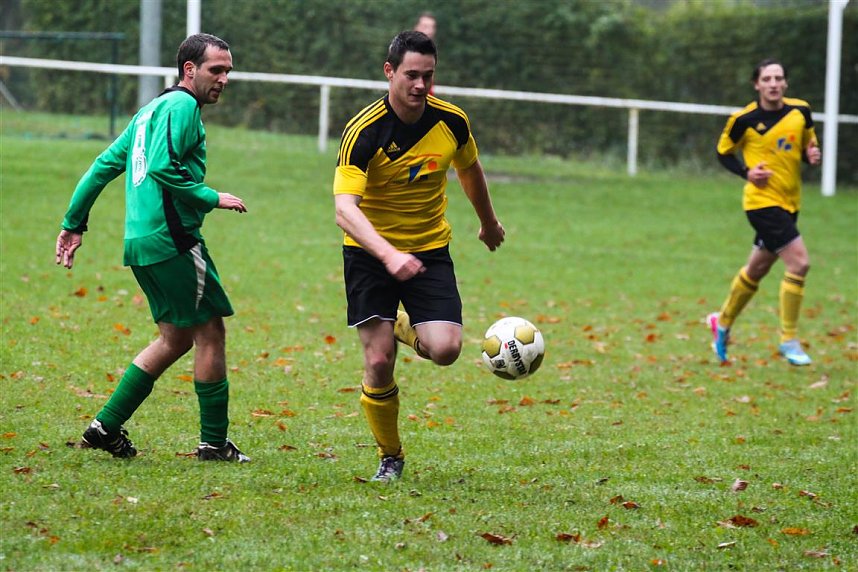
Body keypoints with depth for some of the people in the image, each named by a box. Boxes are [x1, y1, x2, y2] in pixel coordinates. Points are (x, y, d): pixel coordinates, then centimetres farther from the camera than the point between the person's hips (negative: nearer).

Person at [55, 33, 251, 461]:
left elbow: (104, 165, 22)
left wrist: (74, 224, 24)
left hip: (143, 242, 10)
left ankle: (106, 427, 14)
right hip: (171, 239, -10)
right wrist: (211, 198, -14)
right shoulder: (182, 105, -9)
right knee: (210, 332, -2)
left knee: (177, 338, 16)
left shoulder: (152, 109, 21)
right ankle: (214, 442, 3)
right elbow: (162, 168, -22)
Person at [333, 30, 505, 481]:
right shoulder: (364, 131, -21)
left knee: (445, 350, -16)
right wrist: (388, 254, -47)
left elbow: (470, 171, 16)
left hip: (430, 249, 3)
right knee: (379, 363, -9)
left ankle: (405, 328, 21)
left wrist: (488, 223, 30)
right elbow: (345, 208, -32)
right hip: (370, 251, -3)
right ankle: (389, 457, 14)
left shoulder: (451, 122, -7)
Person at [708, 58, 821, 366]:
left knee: (756, 270, 19)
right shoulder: (744, 119, -12)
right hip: (762, 200, -6)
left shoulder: (801, 111, 0)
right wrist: (747, 172, -14)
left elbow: (808, 144, 16)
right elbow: (724, 152, 2)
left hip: (789, 202, 6)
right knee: (799, 263, -17)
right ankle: (789, 340, -6)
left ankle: (723, 323, 40)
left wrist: (812, 154, -8)